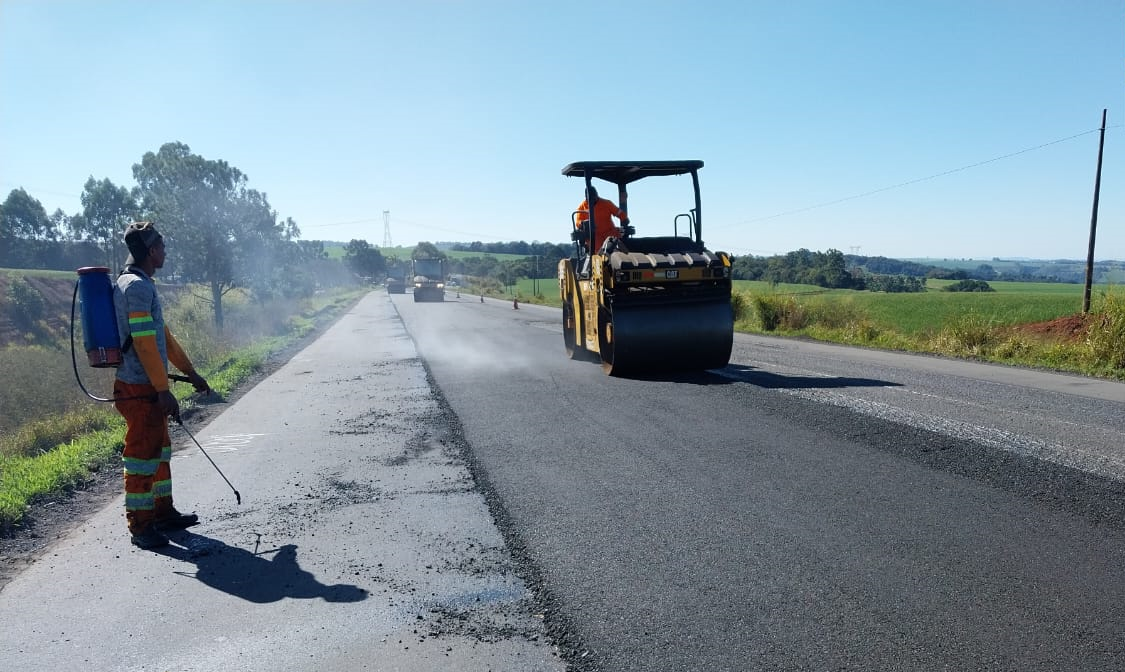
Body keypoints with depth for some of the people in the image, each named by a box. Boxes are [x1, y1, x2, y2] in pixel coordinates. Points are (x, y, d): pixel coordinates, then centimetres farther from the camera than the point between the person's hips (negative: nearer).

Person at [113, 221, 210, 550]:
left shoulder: (143, 285, 17)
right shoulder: (137, 286, -16)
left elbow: (163, 335, 21)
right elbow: (144, 341, -22)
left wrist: (191, 372, 23)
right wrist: (163, 390, -22)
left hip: (149, 387, 10)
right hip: (140, 389, -10)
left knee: (160, 450, 18)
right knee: (142, 455, -2)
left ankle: (163, 513, 29)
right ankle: (140, 527, 7)